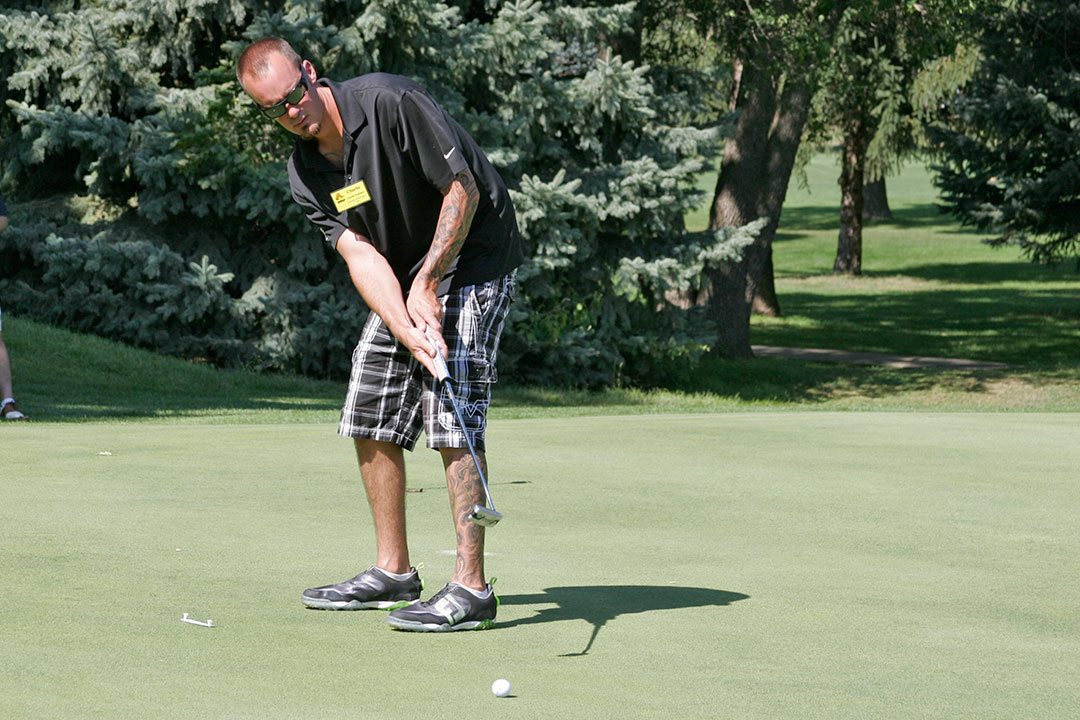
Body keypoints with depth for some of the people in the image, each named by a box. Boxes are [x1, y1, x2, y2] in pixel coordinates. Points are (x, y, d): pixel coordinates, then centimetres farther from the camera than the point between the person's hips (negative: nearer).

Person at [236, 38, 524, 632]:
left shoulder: (389, 102, -23)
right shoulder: (304, 172, -3)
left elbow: (462, 188, -19)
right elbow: (361, 255, -11)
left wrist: (426, 284, -19)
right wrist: (407, 329, -26)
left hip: (475, 255, -8)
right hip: (404, 278, 8)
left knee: (452, 415, -17)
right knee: (369, 417, 7)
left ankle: (471, 588, -18)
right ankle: (393, 572, 19)